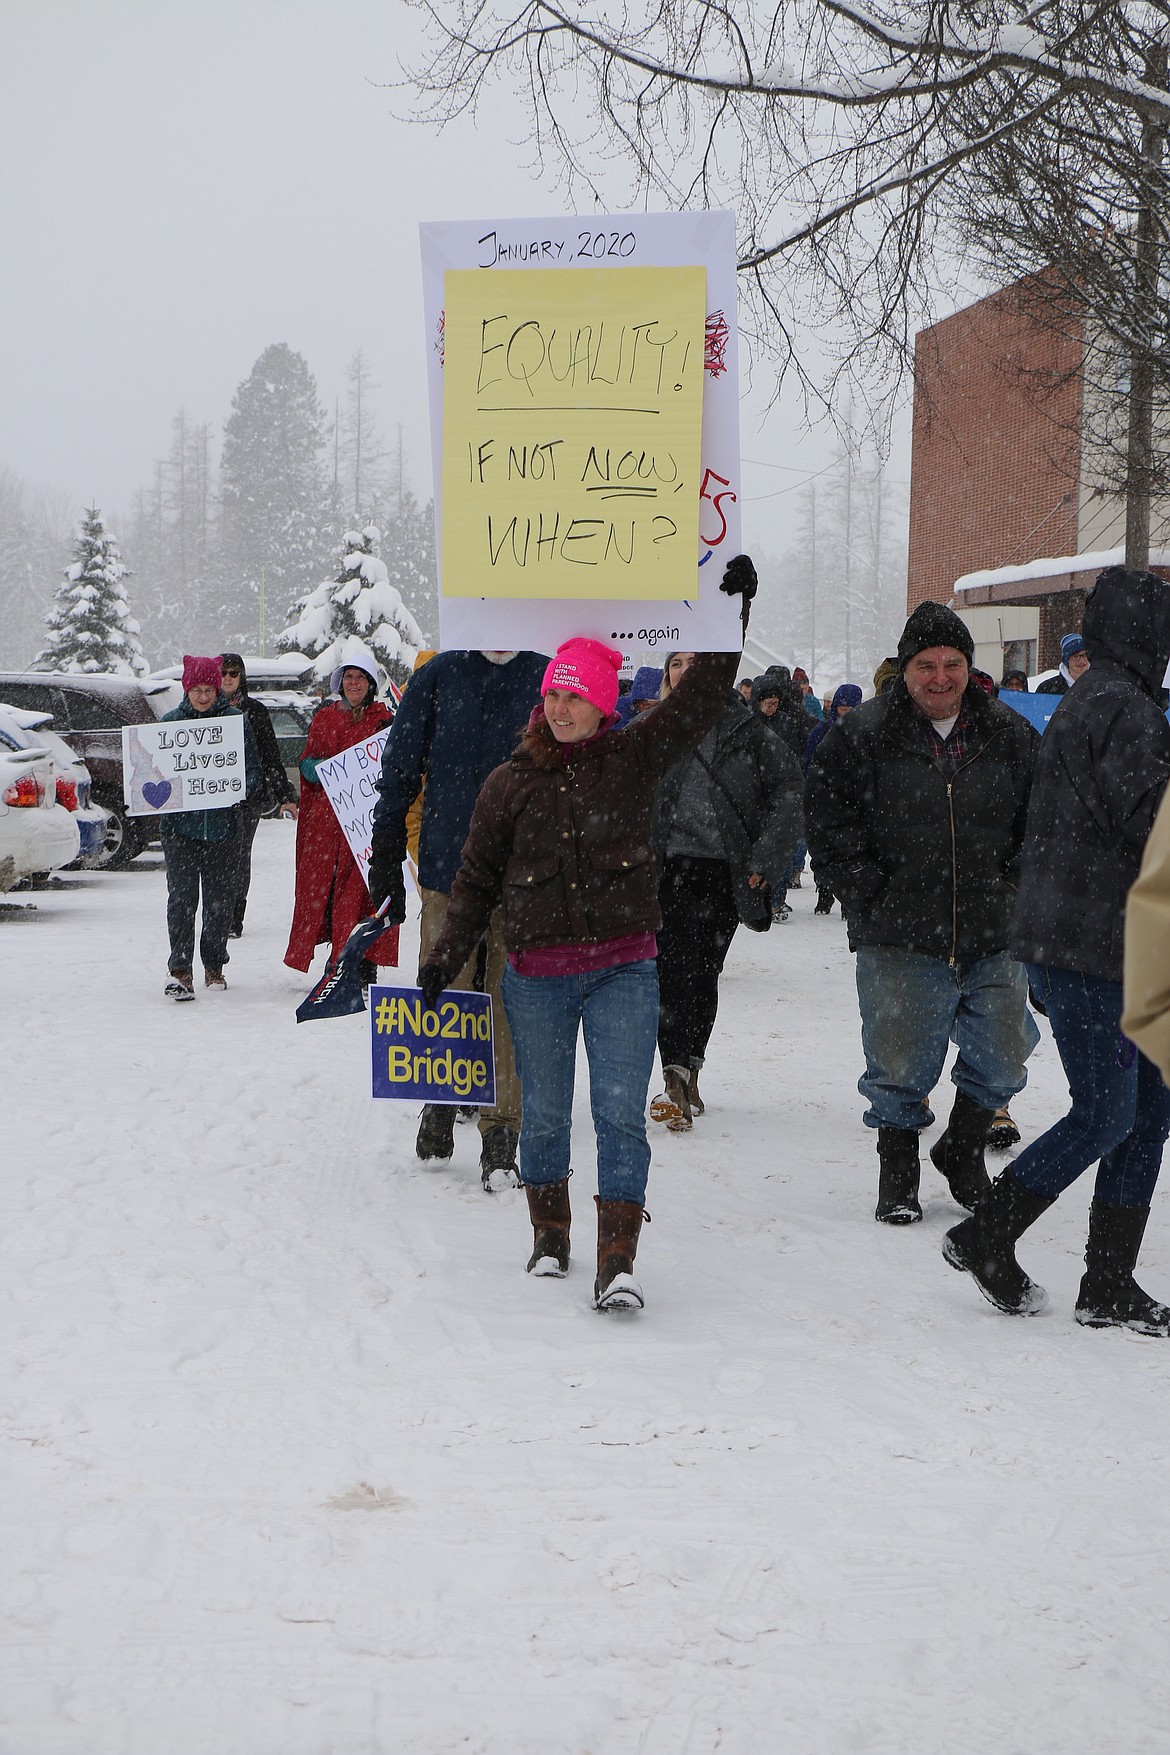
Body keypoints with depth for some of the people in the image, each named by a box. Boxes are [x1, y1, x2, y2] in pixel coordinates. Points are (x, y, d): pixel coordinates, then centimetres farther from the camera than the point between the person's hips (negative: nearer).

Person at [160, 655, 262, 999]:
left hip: (223, 825, 0)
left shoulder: (236, 720, 4)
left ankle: (214, 966, 22)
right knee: (181, 898, -9)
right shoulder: (170, 722, 6)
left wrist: (243, 789, -15)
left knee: (220, 899, 8)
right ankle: (179, 970, -8)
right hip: (180, 823, 0)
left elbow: (254, 771, 6)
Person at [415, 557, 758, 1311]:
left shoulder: (634, 760, 3)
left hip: (623, 969, -1)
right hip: (536, 974, 1)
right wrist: (444, 959, 7)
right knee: (546, 1112, 11)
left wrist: (731, 609, -9)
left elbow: (703, 698, -2)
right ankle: (550, 1232, 32)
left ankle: (618, 1259, -10)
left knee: (621, 1112, -9)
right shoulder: (512, 782, 4)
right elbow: (477, 880, 10)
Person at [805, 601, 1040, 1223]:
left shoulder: (1012, 737, 6)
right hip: (900, 943, -3)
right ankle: (897, 1175, 23)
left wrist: (1009, 887, 4)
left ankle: (963, 1149, 33)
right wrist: (874, 897, -7)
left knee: (1001, 1063, 8)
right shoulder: (860, 736, -2)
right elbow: (827, 826, -2)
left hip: (992, 940, 3)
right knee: (900, 1067, 3)